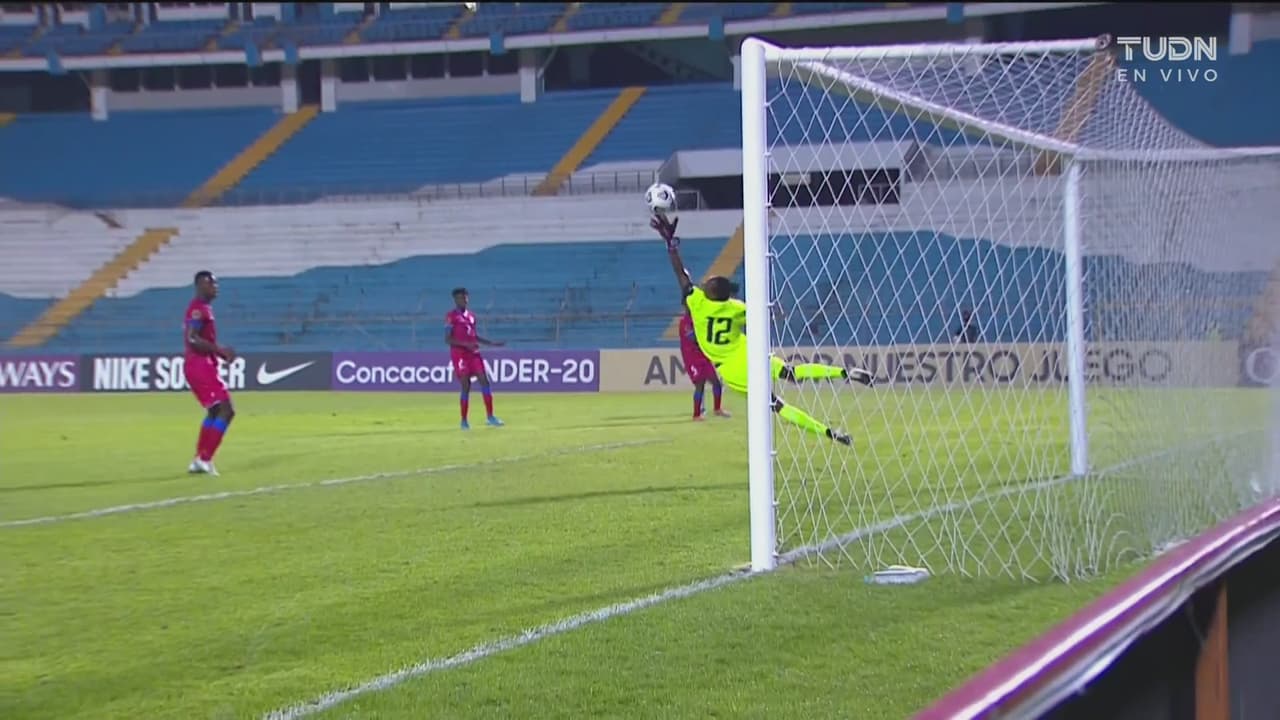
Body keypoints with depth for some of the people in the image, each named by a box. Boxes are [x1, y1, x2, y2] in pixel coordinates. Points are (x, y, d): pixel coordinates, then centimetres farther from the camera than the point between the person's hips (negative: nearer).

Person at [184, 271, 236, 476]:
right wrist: (220, 350, -25)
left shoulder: (204, 308, 19)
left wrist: (220, 352, 14)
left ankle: (199, 460, 21)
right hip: (200, 366, -11)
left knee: (214, 412, 20)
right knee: (226, 411, -12)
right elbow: (192, 338, -25)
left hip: (201, 366, 11)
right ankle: (204, 459, -13)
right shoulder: (199, 308, -13)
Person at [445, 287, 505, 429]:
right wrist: (465, 344, -21)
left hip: (474, 353, 6)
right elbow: (447, 339, -11)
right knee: (466, 386, -6)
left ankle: (490, 416, -1)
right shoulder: (451, 316, -6)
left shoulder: (471, 316, 15)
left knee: (485, 381, -4)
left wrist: (491, 343, 17)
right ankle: (464, 421, 4)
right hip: (459, 355, -6)